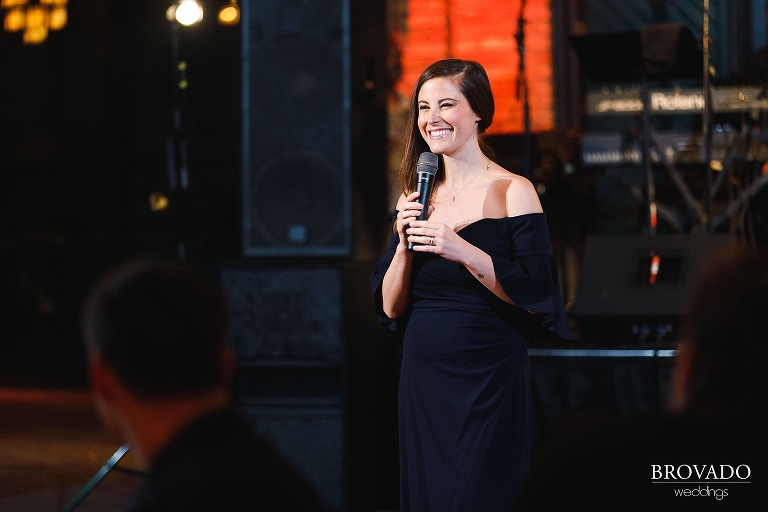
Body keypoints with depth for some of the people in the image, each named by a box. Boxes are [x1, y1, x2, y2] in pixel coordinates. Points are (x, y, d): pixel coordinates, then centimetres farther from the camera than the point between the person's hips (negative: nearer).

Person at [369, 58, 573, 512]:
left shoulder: (512, 191, -6)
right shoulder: (416, 197, 8)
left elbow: (535, 297, -14)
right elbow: (391, 308, 7)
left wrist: (462, 251, -22)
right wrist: (405, 244, -9)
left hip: (489, 382, -5)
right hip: (422, 381, 5)